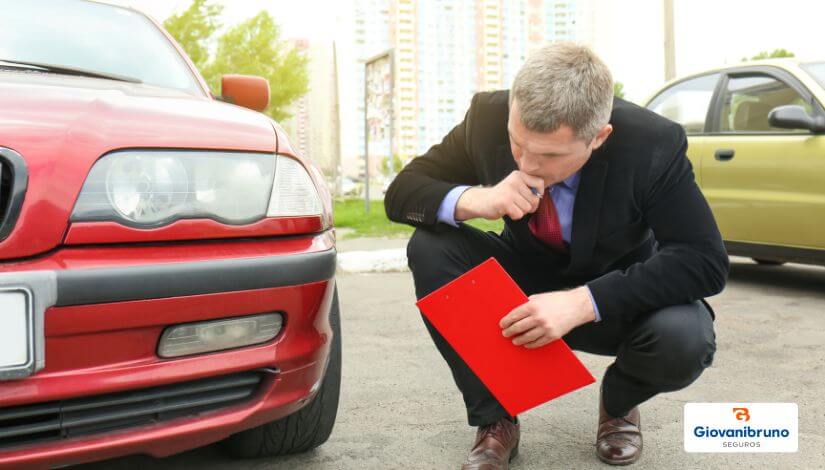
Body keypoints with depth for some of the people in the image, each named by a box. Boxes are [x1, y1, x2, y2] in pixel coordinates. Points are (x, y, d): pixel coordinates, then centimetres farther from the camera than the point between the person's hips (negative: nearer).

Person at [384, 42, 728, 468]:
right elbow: (401, 193, -15)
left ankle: (618, 402, 6)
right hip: (523, 288, 2)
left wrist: (582, 303, -39)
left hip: (615, 297, -2)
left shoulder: (654, 144, -27)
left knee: (685, 340, -33)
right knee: (429, 246, -23)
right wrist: (474, 199, -38)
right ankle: (493, 420, -8)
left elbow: (706, 262, -27)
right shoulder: (488, 116, -22)